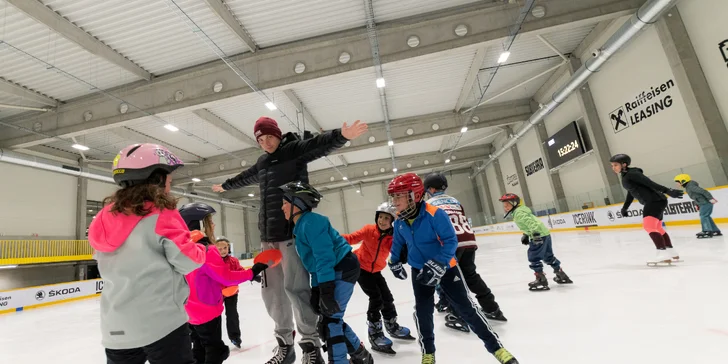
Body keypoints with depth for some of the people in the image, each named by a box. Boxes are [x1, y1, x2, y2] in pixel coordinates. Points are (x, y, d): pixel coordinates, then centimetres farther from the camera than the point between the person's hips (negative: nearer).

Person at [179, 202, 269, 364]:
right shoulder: (207, 250, -24)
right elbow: (227, 277, -24)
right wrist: (252, 271, -17)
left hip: (193, 311, 9)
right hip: (208, 310, -8)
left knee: (199, 349, 21)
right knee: (215, 350, 5)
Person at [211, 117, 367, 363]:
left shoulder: (295, 150, -1)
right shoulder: (262, 163, 20)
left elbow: (320, 144, -20)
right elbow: (244, 178, 39)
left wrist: (341, 135, -39)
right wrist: (225, 186, 56)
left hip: (292, 230, -7)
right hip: (268, 235, 8)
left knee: (294, 286, -9)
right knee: (271, 289, 9)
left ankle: (311, 344, 8)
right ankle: (285, 343, 24)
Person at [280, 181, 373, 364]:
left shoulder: (311, 222, -18)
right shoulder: (300, 227, 14)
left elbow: (324, 257, -26)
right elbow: (314, 263, 16)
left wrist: (327, 292, -27)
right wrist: (316, 290, 14)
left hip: (344, 269, -10)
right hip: (335, 272, 10)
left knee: (328, 320, -7)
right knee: (331, 318, 16)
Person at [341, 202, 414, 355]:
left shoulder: (393, 237, -12)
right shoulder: (369, 230, -20)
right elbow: (353, 238, -25)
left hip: (375, 270, 5)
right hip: (360, 267, -5)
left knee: (387, 297, 10)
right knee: (376, 298, -13)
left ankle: (392, 326, 35)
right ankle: (375, 335, 1)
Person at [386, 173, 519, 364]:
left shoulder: (435, 214, -29)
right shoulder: (399, 220, -9)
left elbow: (451, 241, -24)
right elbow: (398, 242, 10)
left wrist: (438, 265, -30)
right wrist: (394, 261, 19)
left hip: (445, 267, -5)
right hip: (419, 271, 5)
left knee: (466, 306, 0)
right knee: (422, 311, 7)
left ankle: (495, 346, 18)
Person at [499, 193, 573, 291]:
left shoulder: (519, 213, -16)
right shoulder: (519, 211, 15)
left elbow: (530, 222, -29)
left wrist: (535, 234, -37)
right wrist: (525, 235, 26)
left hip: (540, 235, -11)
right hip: (545, 234, 11)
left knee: (533, 257, -4)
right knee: (548, 256, 22)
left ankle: (541, 280, 2)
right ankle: (562, 275, 35)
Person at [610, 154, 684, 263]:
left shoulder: (632, 173, -13)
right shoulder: (625, 176, 15)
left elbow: (651, 183, -22)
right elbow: (631, 192, 24)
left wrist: (668, 191, -28)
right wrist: (625, 207, 25)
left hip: (656, 200, -11)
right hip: (652, 202, 11)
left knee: (648, 225, -22)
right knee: (657, 228, 20)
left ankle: (664, 254, -26)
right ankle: (672, 252, 32)